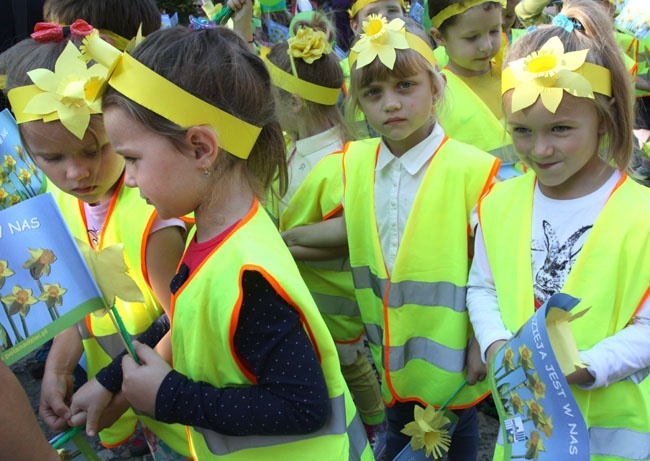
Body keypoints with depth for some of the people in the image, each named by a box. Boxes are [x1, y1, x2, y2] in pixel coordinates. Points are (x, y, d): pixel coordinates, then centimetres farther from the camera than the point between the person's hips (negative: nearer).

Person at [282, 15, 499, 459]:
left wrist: (482, 344, -12)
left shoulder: (471, 168, -19)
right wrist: (293, 235, 6)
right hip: (391, 340, 5)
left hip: (448, 343, -5)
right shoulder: (355, 161, -4)